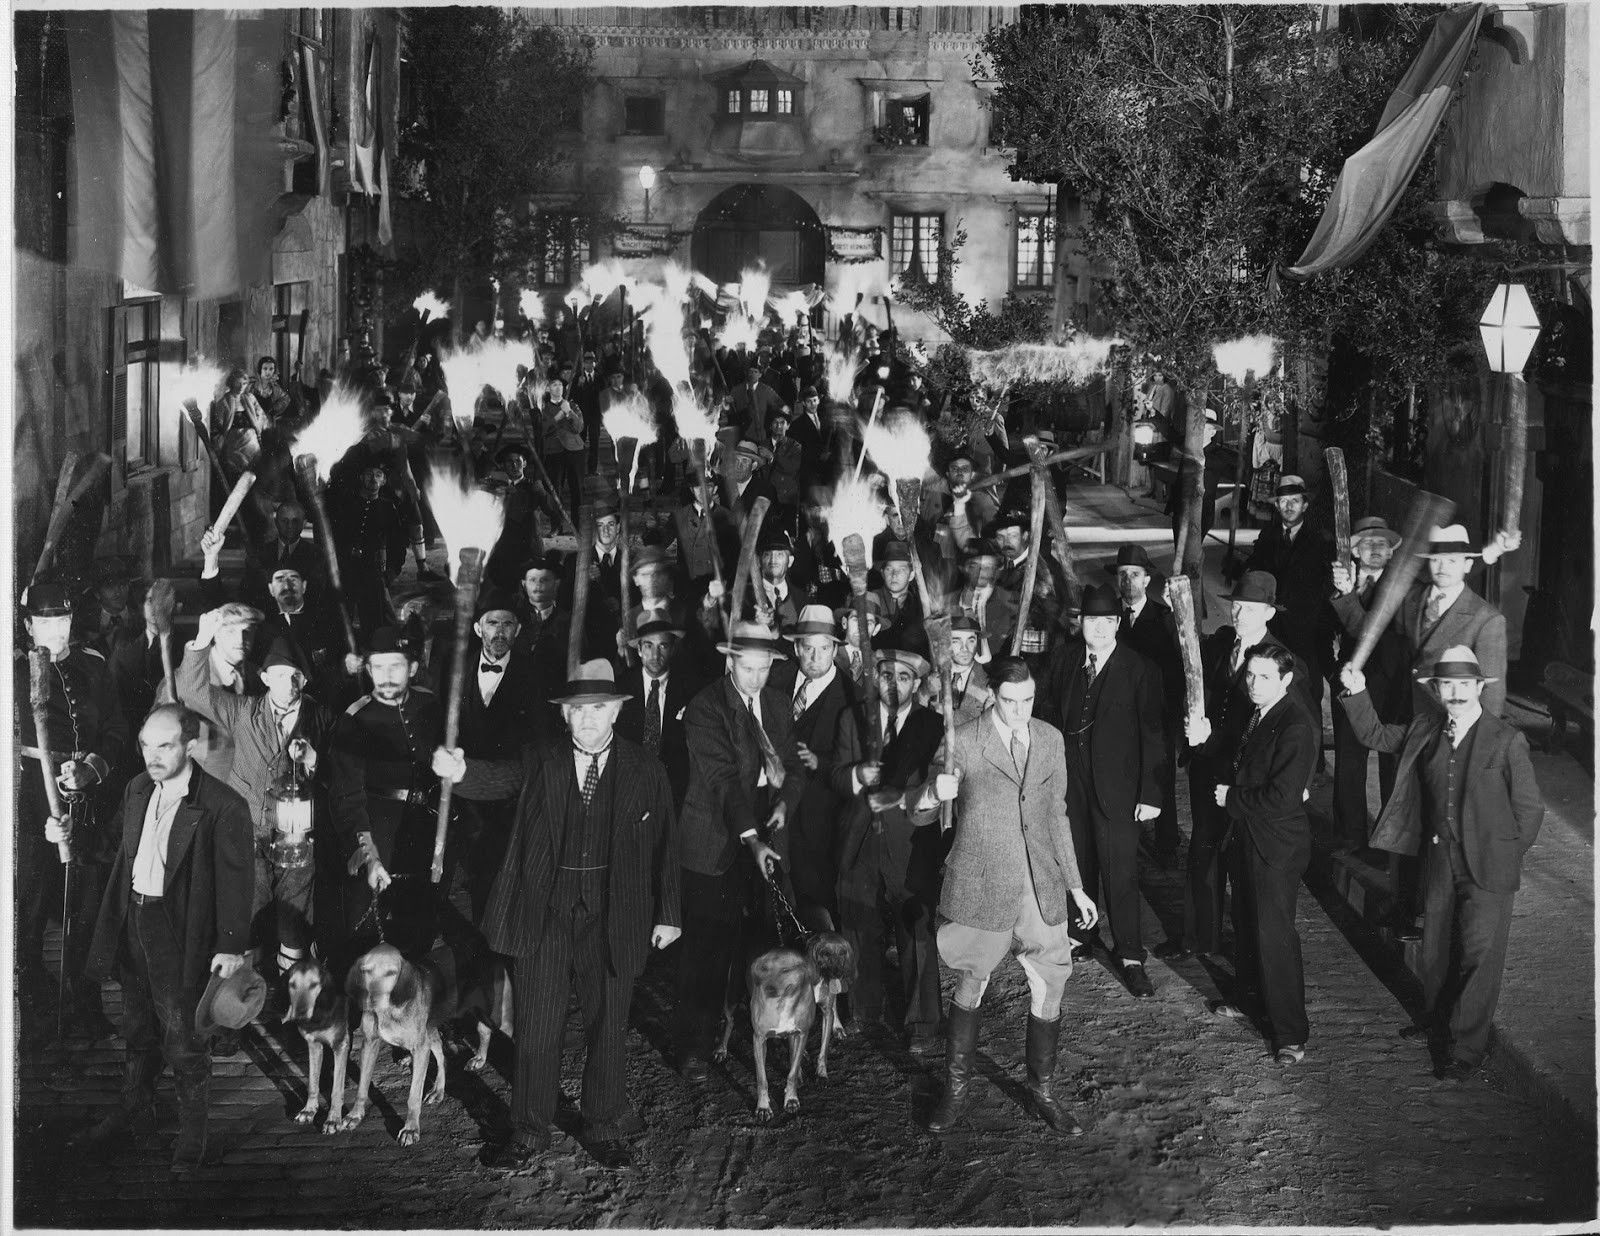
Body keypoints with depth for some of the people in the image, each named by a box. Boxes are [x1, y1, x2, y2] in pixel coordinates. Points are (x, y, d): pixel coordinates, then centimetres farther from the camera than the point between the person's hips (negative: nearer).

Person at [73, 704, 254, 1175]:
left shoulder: (223, 807, -18)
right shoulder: (137, 789, 4)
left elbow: (237, 879, -15)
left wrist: (232, 946, -16)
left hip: (181, 935, -7)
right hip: (133, 922, 7)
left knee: (183, 1041, 1)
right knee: (138, 1030, 22)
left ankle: (192, 1135, 17)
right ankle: (134, 1113, 39)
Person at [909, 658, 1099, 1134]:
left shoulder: (1050, 739, 6)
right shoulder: (962, 743, -8)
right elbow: (917, 814, -5)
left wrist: (1075, 886, 16)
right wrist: (934, 793, -29)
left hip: (1042, 889, 4)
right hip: (982, 889, -4)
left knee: (1049, 990, 5)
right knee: (969, 987, 7)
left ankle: (1043, 1092, 23)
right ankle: (957, 1090, 25)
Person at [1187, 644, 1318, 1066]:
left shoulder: (1294, 727, -24)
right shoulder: (1258, 716, 4)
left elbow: (1282, 798, -28)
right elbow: (1241, 761, 18)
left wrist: (1232, 797, -14)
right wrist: (1207, 740, 1)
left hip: (1277, 845, -9)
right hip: (1250, 839, 9)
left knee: (1274, 933, -5)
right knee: (1247, 920, 23)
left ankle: (1290, 1034, 4)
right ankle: (1248, 996, 43)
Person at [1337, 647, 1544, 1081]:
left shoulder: (1507, 742, -16)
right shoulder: (1425, 728, -1)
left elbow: (1529, 810, -8)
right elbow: (1375, 735, 12)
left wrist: (1502, 857, -3)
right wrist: (1357, 694, -2)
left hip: (1487, 869, -5)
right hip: (1439, 859, 5)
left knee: (1478, 956, 1)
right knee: (1436, 946, 20)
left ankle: (1467, 1049, 13)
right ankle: (1439, 1019, 43)